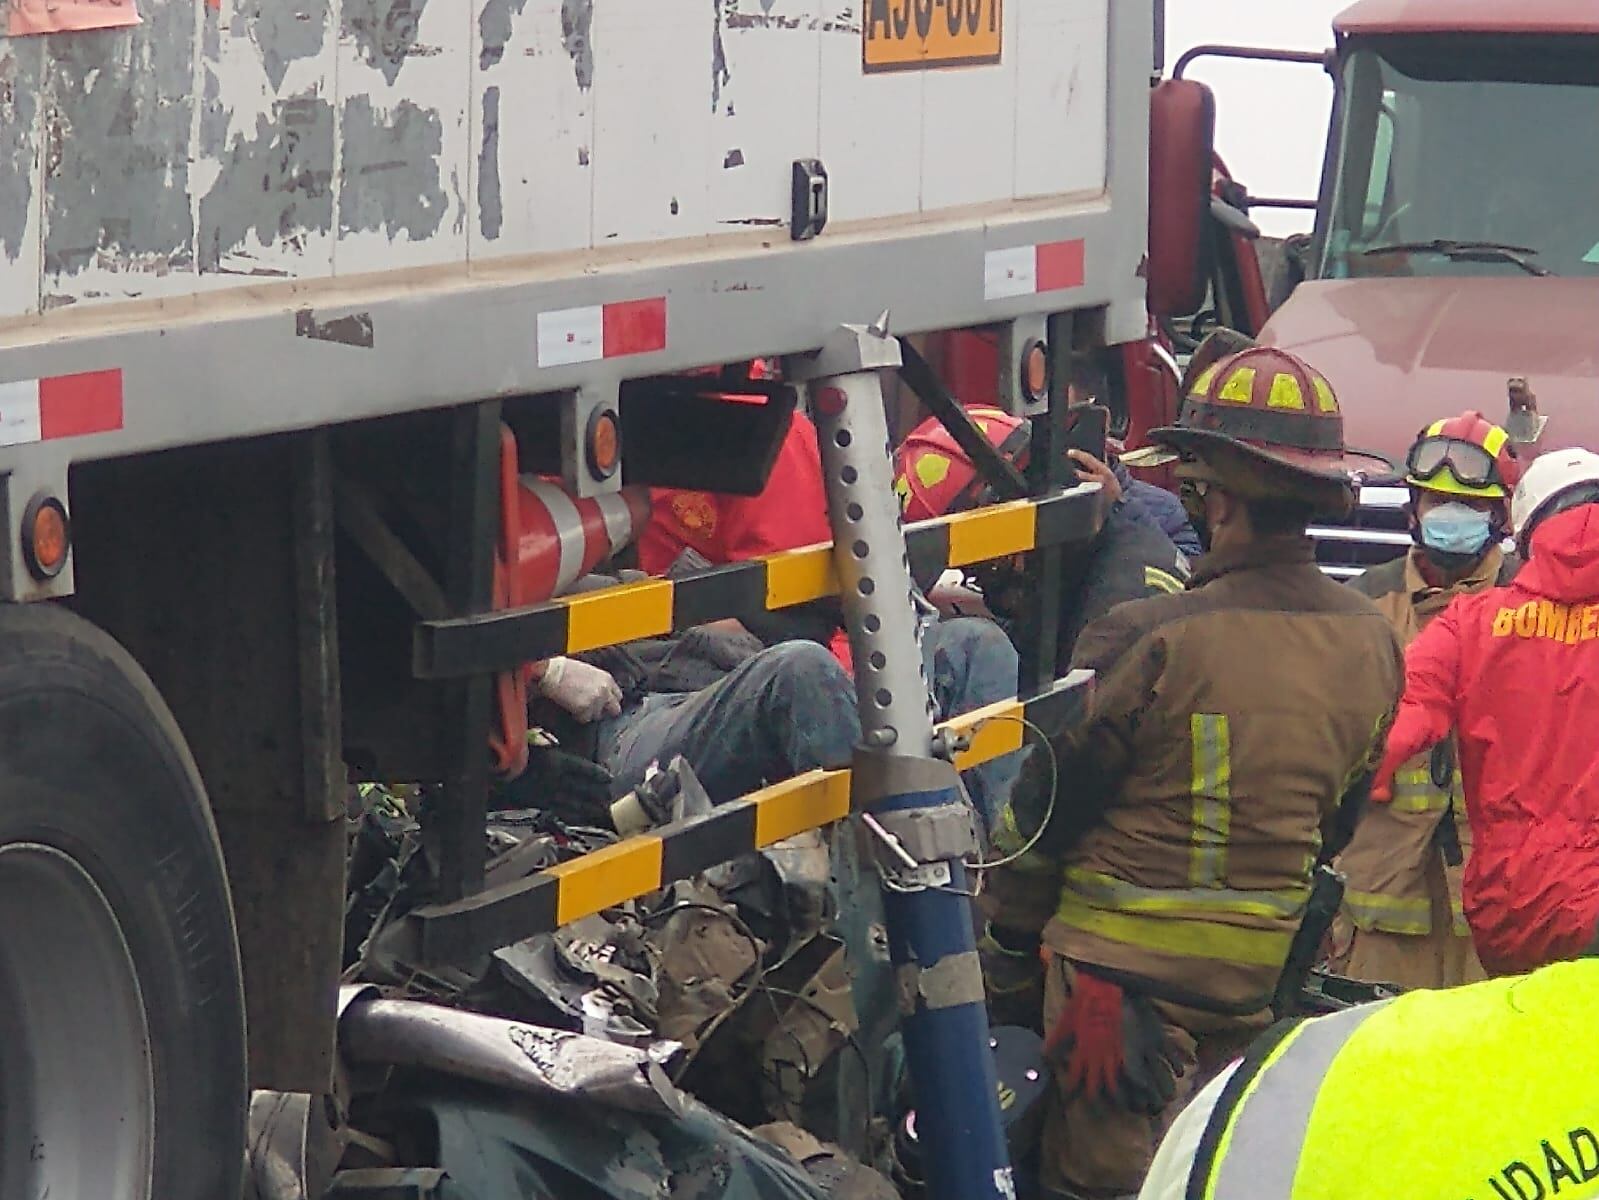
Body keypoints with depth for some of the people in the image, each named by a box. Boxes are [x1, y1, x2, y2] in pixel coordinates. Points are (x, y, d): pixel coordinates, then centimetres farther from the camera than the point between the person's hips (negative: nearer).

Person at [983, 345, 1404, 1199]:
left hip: (1125, 960, -6)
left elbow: (1046, 803, -11)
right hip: (1264, 965, 6)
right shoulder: (1372, 644, -3)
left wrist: (1006, 928, 5)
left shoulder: (1149, 640, -22)